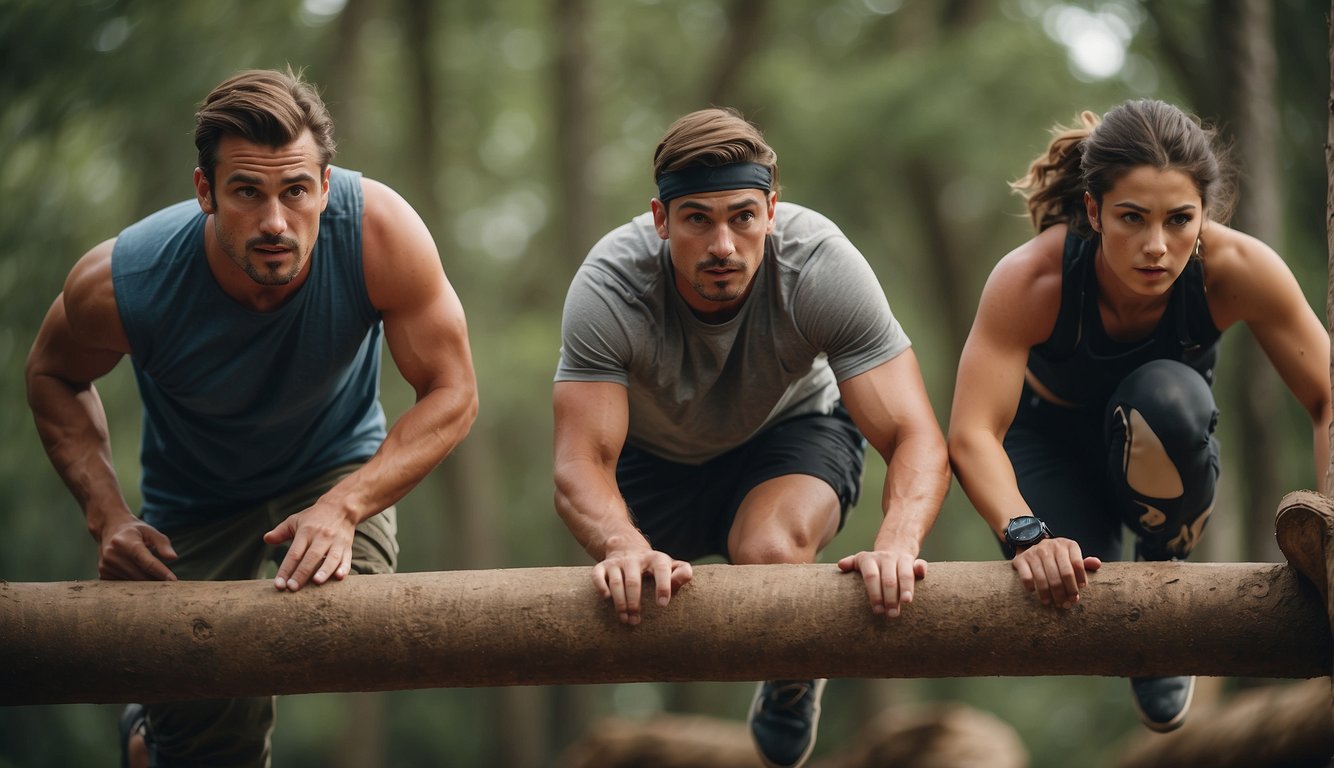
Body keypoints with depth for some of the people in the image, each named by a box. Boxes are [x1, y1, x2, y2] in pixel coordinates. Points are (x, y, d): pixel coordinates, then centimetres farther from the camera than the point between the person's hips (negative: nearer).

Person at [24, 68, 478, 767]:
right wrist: (106, 514, -21)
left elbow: (452, 395, -24)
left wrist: (343, 506, -37)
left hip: (340, 466, 0)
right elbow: (54, 375, -7)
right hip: (196, 496, 0)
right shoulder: (119, 284, -31)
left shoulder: (378, 229, -33)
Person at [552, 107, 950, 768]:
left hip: (793, 426, -2)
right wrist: (627, 549, -61)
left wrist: (897, 543, -57)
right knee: (620, 593, -17)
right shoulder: (609, 286, -33)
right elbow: (581, 465, -37)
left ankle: (792, 681, 3)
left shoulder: (822, 263, -33)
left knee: (770, 556, -31)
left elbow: (917, 440, -35)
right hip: (654, 454, 2)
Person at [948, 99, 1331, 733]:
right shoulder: (1032, 278, -34)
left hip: (1161, 461, 0)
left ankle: (1162, 567, -6)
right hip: (1050, 438, 0)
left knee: (1162, 395, -35)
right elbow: (972, 434, -39)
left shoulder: (1237, 270, -30)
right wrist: (1027, 534, -56)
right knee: (1059, 584, -29)